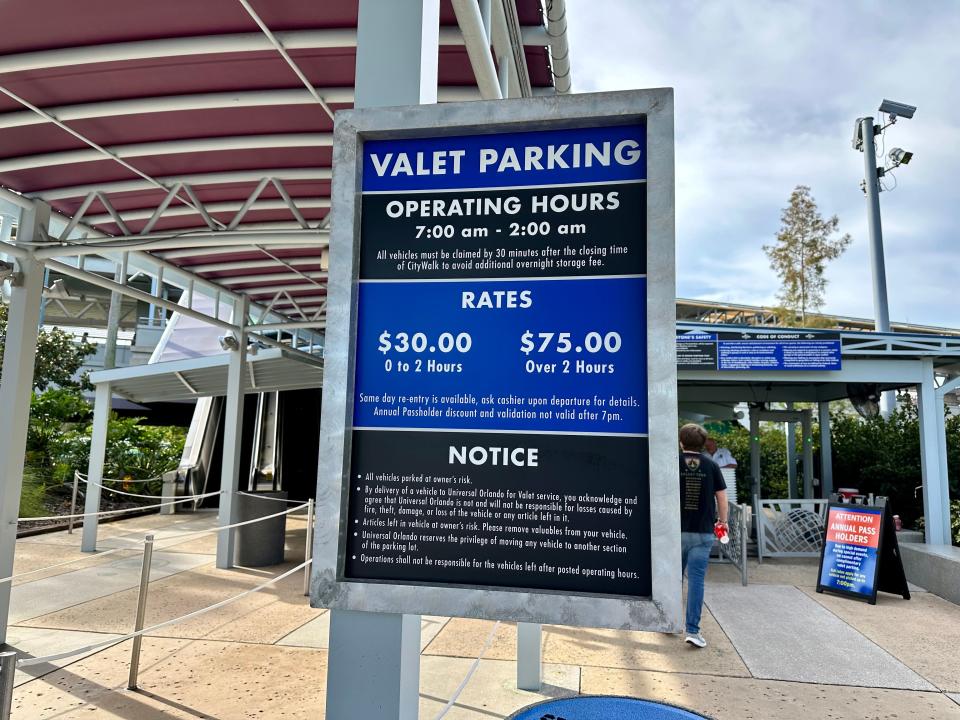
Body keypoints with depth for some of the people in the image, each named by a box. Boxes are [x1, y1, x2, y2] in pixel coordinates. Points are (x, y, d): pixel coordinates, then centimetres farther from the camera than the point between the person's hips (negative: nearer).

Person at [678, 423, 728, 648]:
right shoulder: (711, 465, 1)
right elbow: (721, 496, 3)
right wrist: (723, 521, 17)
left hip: (677, 530, 0)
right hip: (703, 532, 0)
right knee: (696, 580, -1)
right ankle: (692, 630, -4)